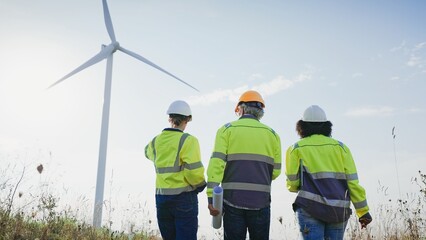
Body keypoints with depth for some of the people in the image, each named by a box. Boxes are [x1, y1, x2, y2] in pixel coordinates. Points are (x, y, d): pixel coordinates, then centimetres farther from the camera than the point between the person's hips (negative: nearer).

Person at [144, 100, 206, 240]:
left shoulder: (156, 141, 5)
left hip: (161, 197, 6)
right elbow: (194, 170, -20)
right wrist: (200, 184, 0)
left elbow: (148, 152, 29)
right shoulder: (188, 140, -12)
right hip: (184, 197, -5)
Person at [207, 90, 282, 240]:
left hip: (233, 200, -1)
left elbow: (216, 164, -8)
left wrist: (211, 197, -8)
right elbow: (276, 171, 6)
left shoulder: (227, 130, 2)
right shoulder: (272, 134, 8)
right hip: (261, 202, 1)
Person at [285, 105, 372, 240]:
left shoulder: (296, 149, 5)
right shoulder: (340, 147, 11)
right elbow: (353, 181, 5)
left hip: (310, 209, -2)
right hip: (339, 211, 3)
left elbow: (293, 184, 3)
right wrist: (363, 212, 10)